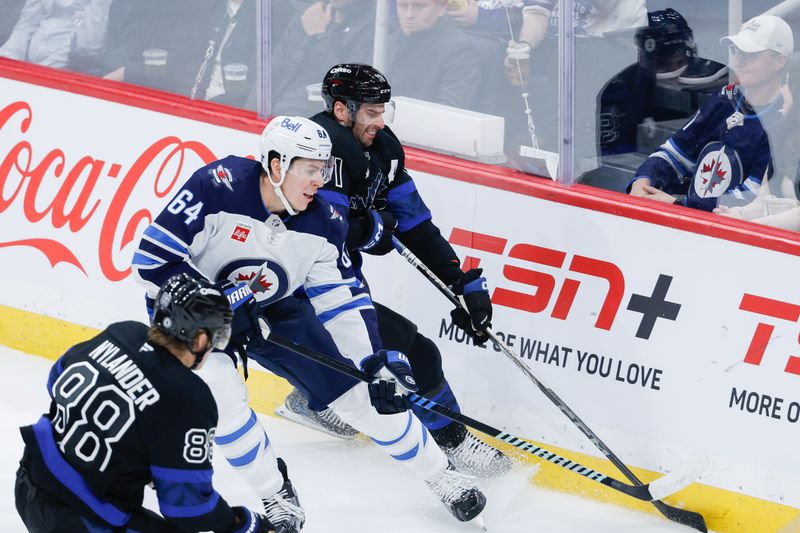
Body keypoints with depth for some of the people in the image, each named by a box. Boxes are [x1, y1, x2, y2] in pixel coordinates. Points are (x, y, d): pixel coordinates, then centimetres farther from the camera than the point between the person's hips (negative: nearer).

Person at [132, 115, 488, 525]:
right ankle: (274, 496, -7)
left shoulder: (321, 223, -15)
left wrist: (375, 364, -15)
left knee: (357, 391, -1)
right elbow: (153, 260, -29)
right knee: (221, 394, -30)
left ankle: (441, 476, 17)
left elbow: (343, 299, -7)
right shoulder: (218, 187, -31)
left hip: (273, 308, 4)